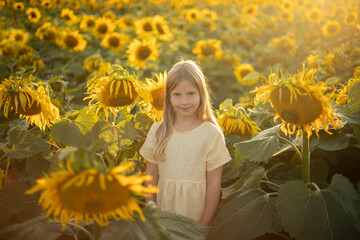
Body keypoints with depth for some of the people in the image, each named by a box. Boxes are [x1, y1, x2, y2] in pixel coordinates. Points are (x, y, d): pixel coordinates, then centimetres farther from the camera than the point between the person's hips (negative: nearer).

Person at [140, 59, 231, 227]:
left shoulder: (212, 134, -10)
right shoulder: (157, 131, -1)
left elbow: (214, 183, -7)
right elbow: (151, 175, 3)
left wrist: (204, 224, -6)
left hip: (197, 217, -2)